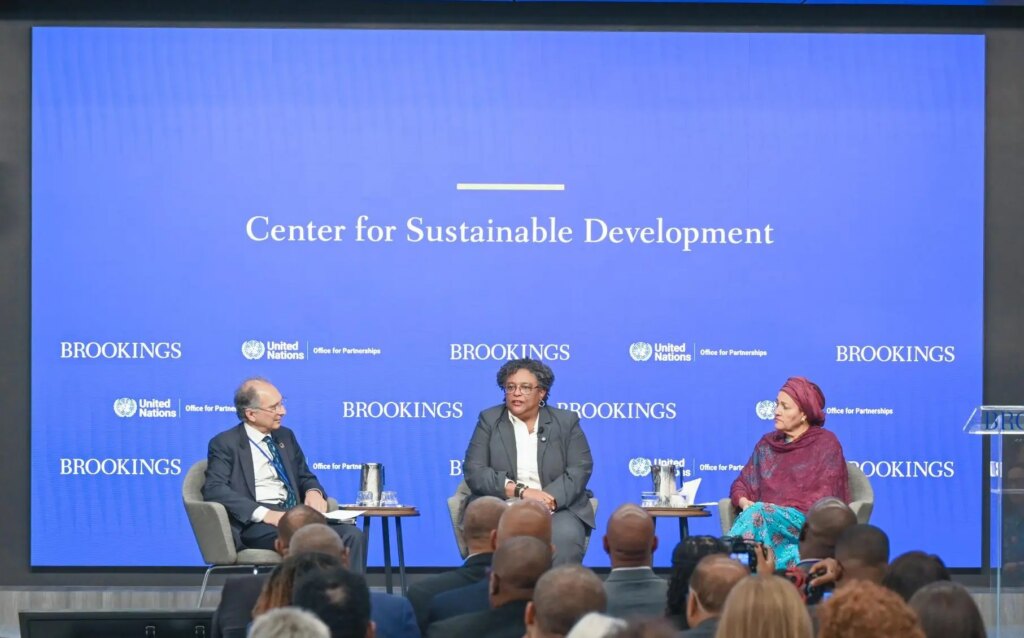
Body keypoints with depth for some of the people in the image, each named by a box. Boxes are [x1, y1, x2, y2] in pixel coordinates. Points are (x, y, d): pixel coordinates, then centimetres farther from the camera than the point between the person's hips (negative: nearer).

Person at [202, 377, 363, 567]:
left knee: (351, 535, -21)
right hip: (256, 524, -6)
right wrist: (263, 513, -23)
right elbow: (214, 489, -12)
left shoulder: (285, 436, 22)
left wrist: (314, 492, 0)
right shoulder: (225, 444, 2)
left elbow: (305, 477, 28)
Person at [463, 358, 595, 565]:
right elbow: (474, 472, 0)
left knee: (565, 537, -33)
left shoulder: (566, 422, 10)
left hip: (557, 508, 0)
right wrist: (520, 491, -14)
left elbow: (580, 470, 0)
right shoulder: (489, 420, 10)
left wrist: (548, 500, -18)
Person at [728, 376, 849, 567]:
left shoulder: (825, 443, 6)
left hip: (807, 523, -4)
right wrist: (744, 502, -4)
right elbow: (741, 484, 22)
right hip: (766, 518, 4)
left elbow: (824, 498, -4)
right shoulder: (767, 444, 22)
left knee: (758, 513, -34)